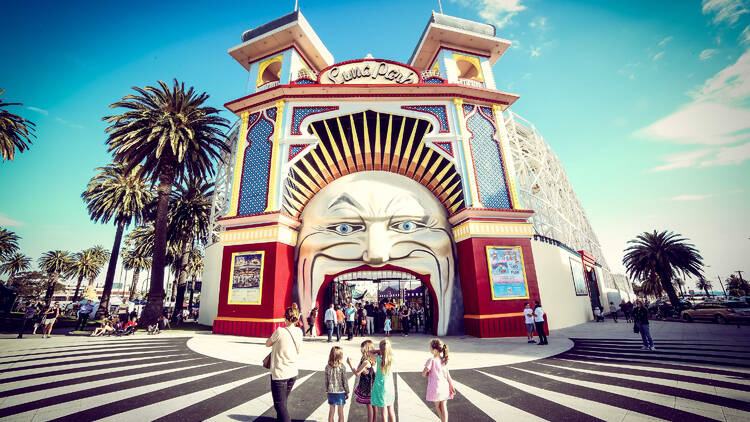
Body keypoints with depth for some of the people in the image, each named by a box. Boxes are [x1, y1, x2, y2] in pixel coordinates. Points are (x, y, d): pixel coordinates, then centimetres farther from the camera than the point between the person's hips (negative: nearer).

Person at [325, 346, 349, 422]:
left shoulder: (327, 367, -8)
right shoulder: (342, 367, -16)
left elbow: (326, 380, 2)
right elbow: (345, 381, -10)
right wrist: (347, 392, 2)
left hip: (331, 392, 3)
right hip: (340, 392, -3)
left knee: (331, 412, 18)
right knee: (340, 412, 12)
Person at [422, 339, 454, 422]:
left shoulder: (431, 360, -19)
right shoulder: (444, 360, -3)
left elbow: (423, 374, -17)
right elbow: (448, 375, 3)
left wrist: (429, 373, 4)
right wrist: (451, 387, 13)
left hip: (435, 388, -4)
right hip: (444, 386, 4)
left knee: (437, 407, 17)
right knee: (444, 406, 15)